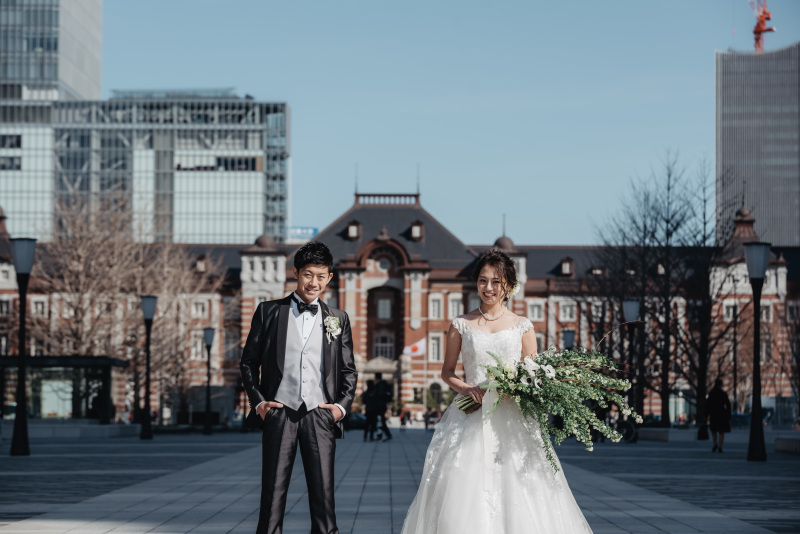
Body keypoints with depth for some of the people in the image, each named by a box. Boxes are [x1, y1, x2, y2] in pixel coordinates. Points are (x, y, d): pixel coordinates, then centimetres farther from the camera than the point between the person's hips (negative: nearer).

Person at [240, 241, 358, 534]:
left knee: (323, 493, -2)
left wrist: (343, 404, 1)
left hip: (320, 415, 1)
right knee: (273, 491, -2)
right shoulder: (268, 311, 9)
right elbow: (248, 361, 11)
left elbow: (349, 370, 16)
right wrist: (257, 401, 0)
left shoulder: (338, 319, 13)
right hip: (279, 413, -1)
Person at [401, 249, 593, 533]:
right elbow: (447, 372, 12)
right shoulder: (461, 325, 7)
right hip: (471, 419, 0)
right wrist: (466, 388, -7)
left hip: (511, 419, 0)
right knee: (464, 494, -7)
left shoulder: (522, 327, 7)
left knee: (517, 491, -7)